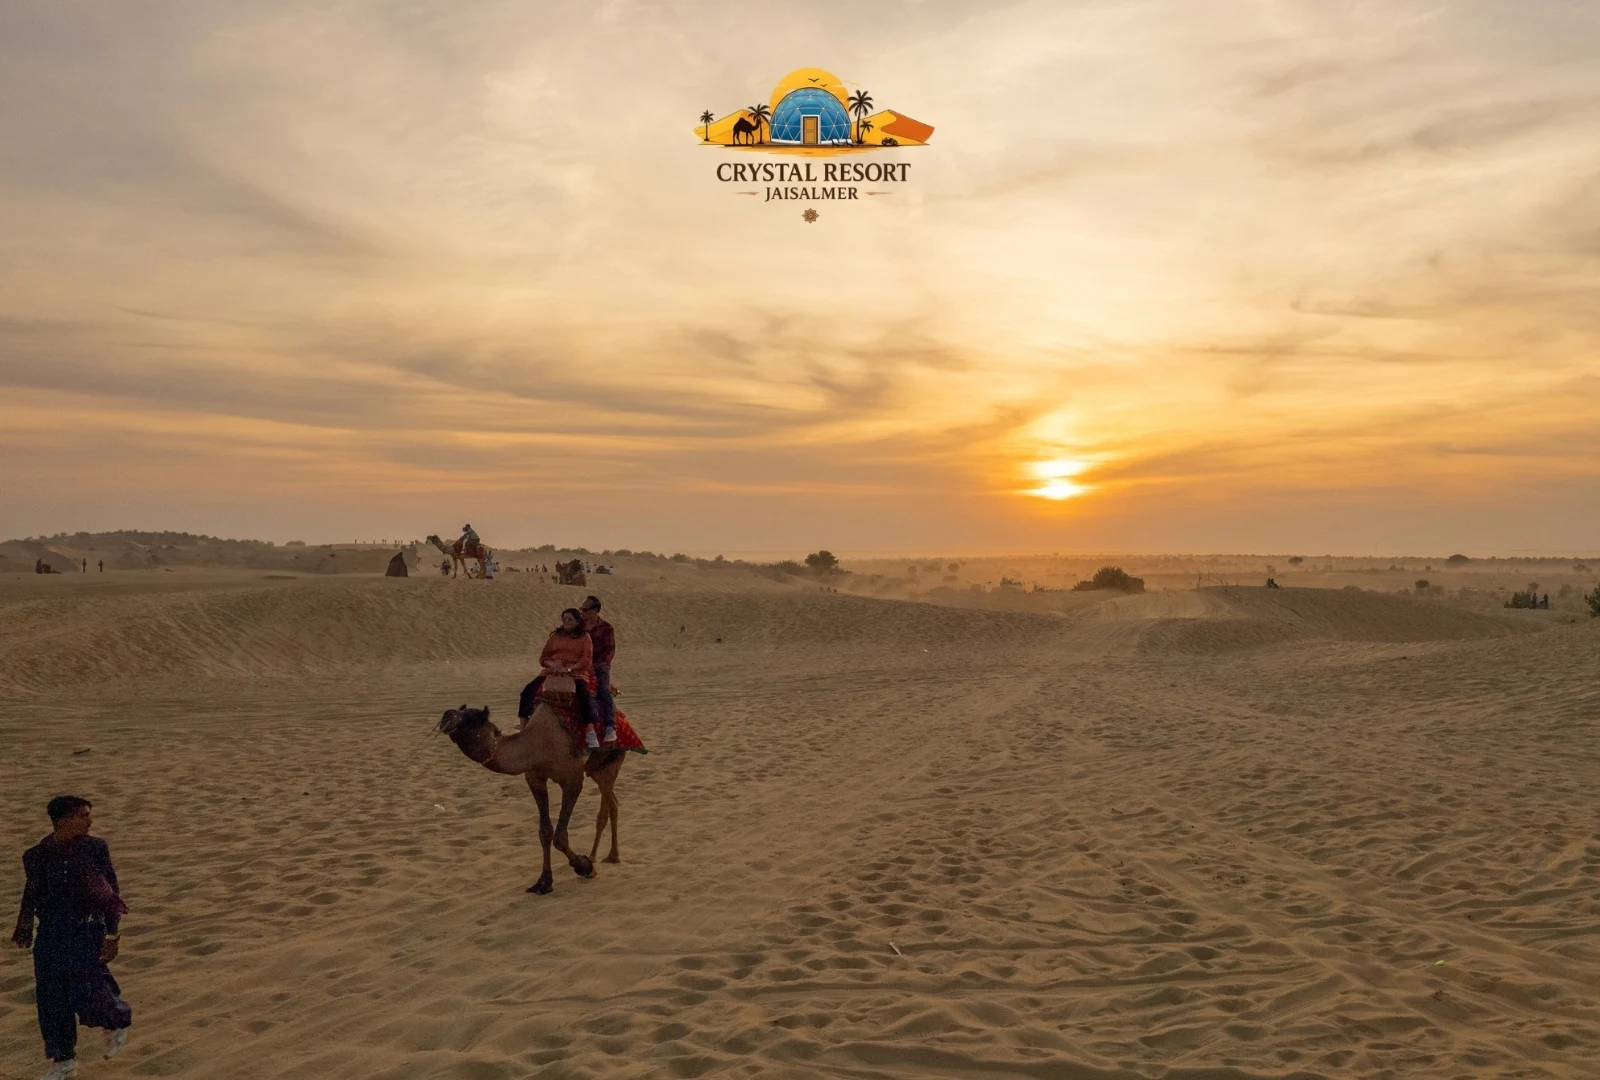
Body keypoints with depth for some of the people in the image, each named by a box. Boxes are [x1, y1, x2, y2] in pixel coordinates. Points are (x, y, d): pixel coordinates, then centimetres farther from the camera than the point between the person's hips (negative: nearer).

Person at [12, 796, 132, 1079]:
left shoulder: (95, 849, -8)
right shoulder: (38, 855, -2)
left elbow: (110, 894, -5)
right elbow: (32, 892, 14)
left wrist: (112, 935, -7)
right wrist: (25, 927, 14)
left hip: (87, 931, -3)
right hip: (50, 934, 3)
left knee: (86, 995, -9)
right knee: (51, 1000, 7)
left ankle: (117, 1021, 24)